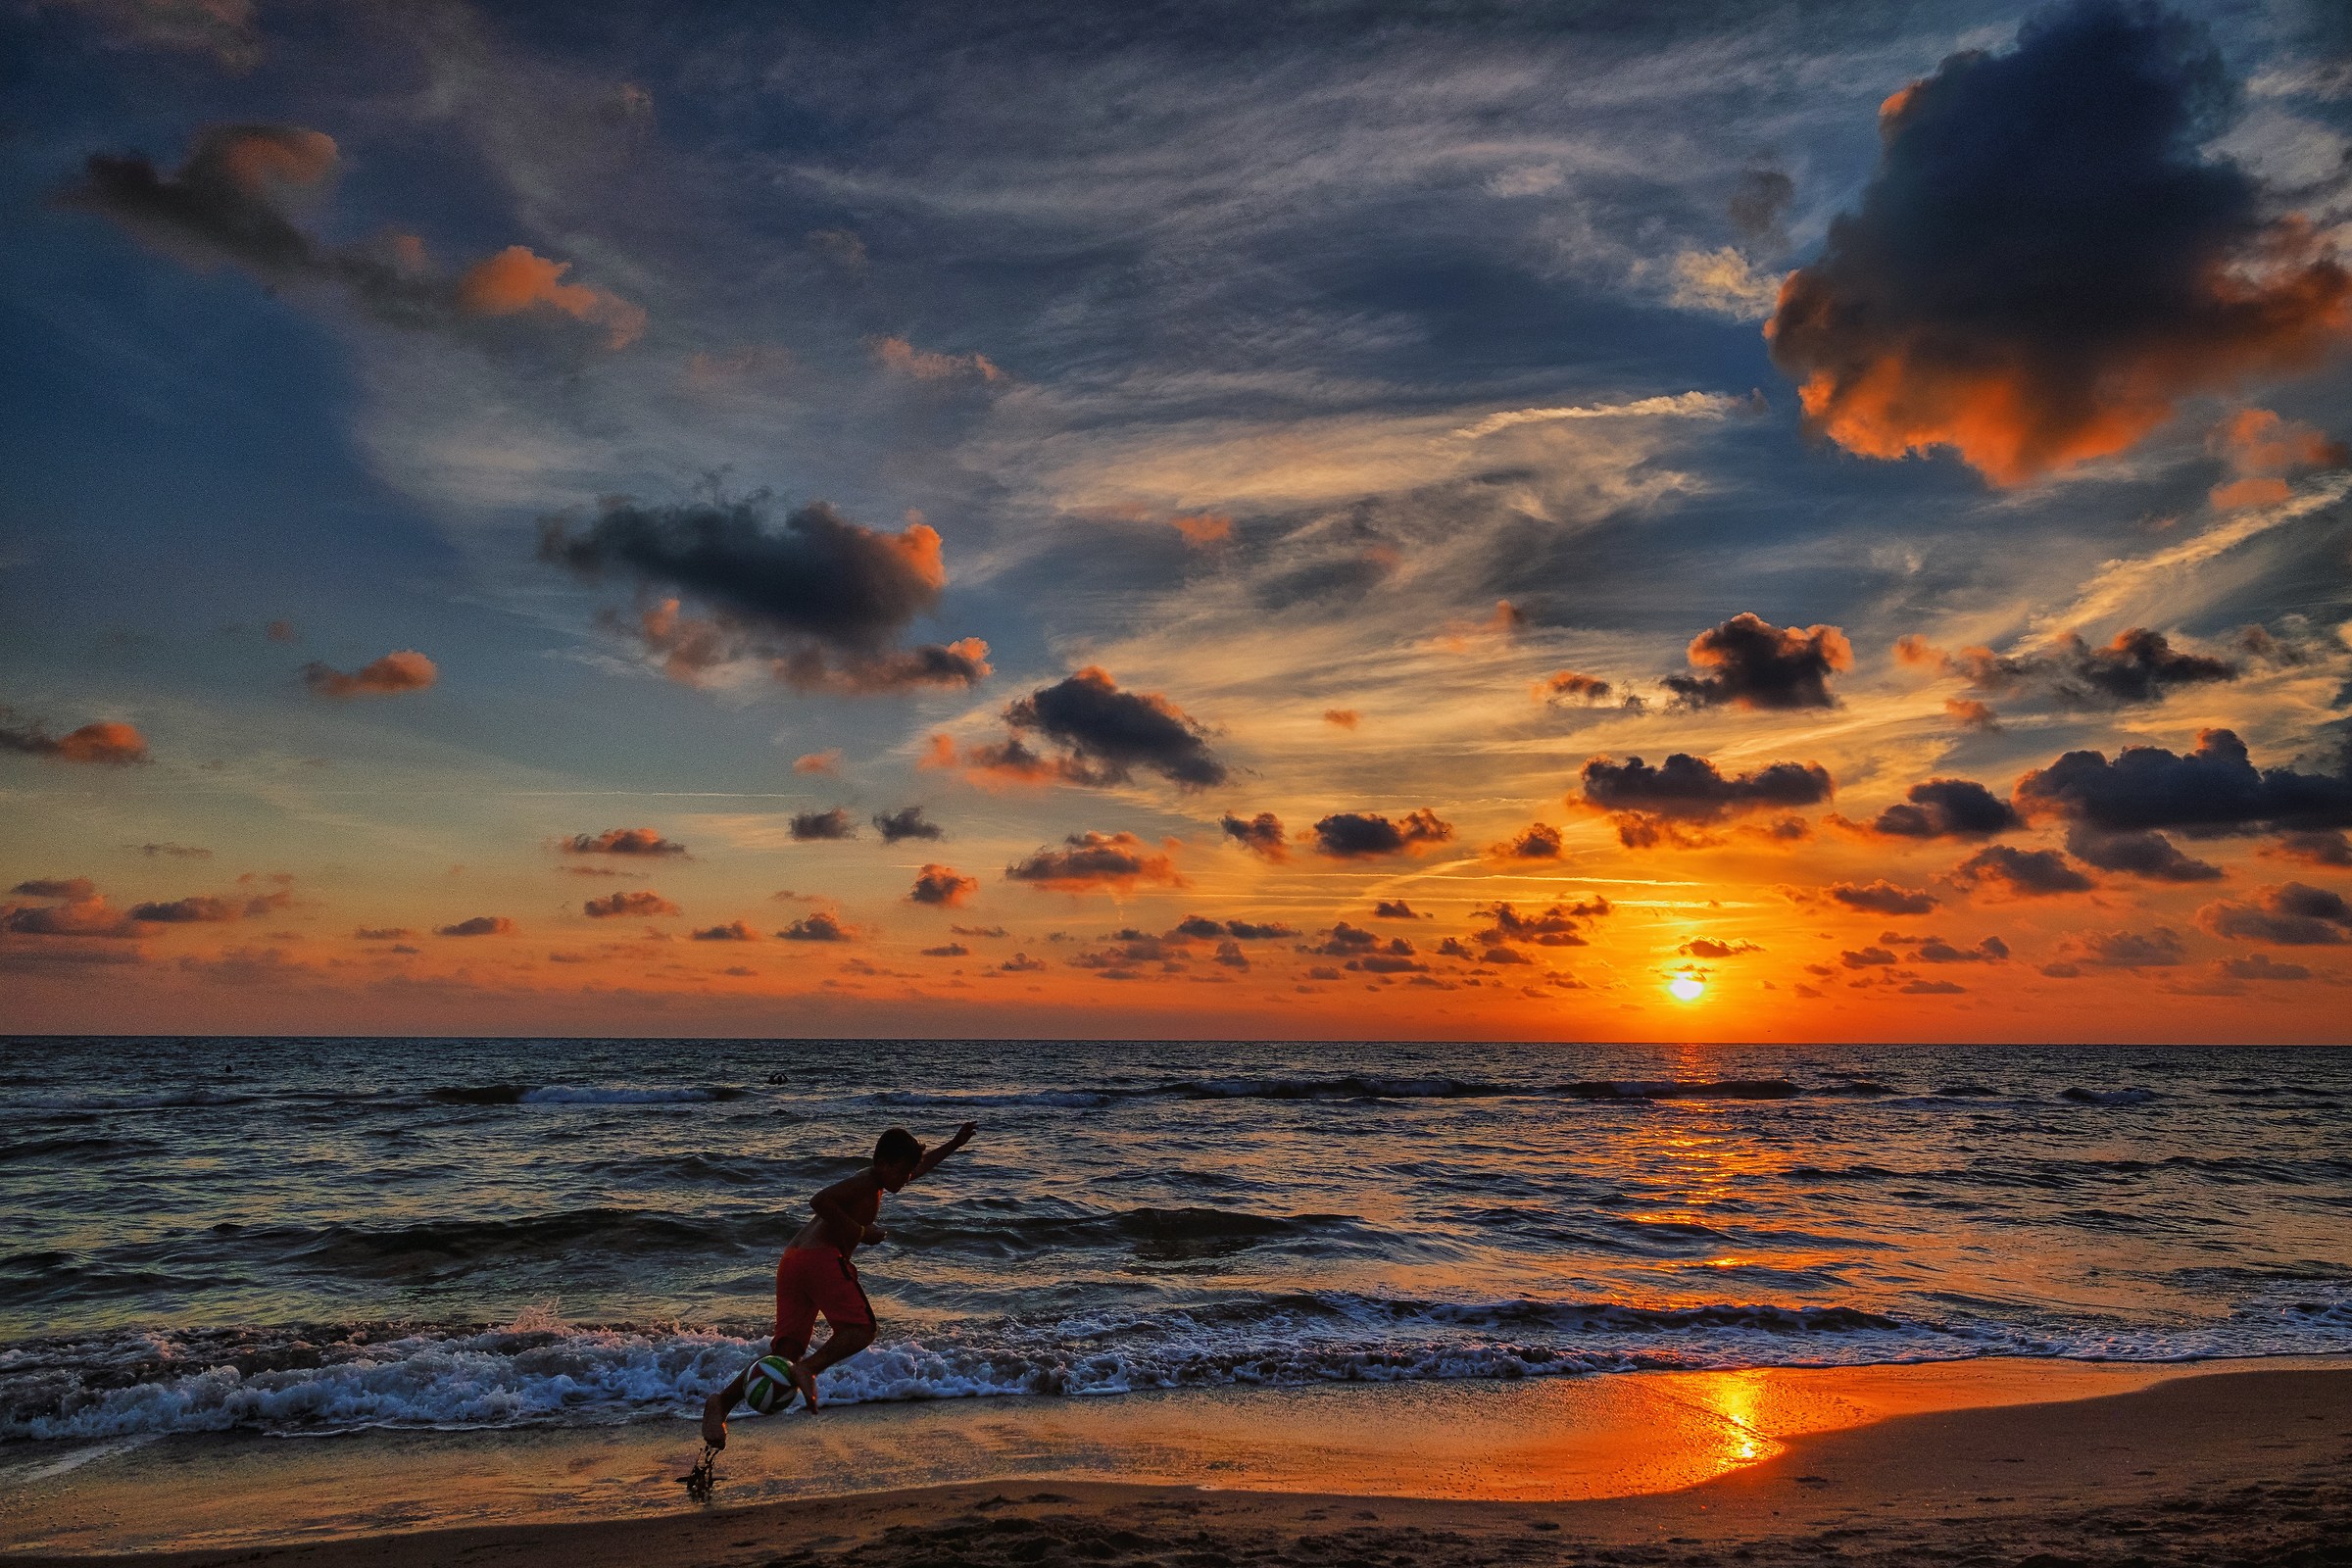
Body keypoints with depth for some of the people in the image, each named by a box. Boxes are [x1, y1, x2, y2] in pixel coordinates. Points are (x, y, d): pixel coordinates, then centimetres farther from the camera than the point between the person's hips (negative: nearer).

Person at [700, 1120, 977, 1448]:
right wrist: (860, 1230, -14)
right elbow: (819, 1201, -19)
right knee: (861, 1329, -8)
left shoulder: (874, 1184, 28)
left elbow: (921, 1165, 42)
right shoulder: (864, 1183, -2)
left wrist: (954, 1144, 44)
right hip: (822, 1257, -9)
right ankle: (808, 1369, -27)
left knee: (786, 1349, 4)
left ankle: (722, 1400, -9)